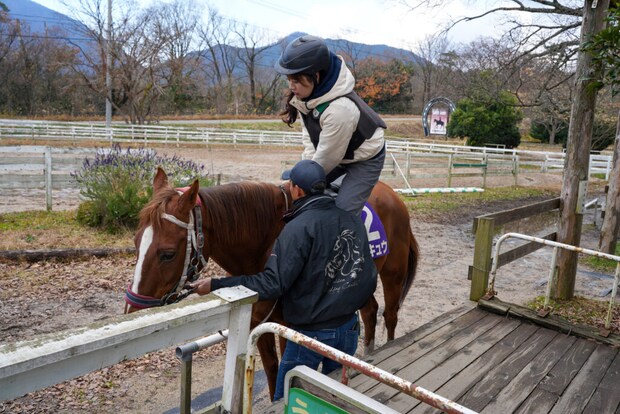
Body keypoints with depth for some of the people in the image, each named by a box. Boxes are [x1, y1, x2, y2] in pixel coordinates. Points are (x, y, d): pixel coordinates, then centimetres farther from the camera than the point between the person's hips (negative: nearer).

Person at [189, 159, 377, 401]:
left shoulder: (298, 228, -21)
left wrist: (215, 286, -21)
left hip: (312, 333, -6)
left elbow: (272, 284, -25)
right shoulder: (352, 218, -1)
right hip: (349, 327, 7)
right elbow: (369, 275, 7)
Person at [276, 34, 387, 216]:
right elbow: (308, 132, -3)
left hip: (365, 160, -8)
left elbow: (327, 157, -27)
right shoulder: (309, 91, -16)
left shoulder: (339, 109, -40)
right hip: (333, 152, 8)